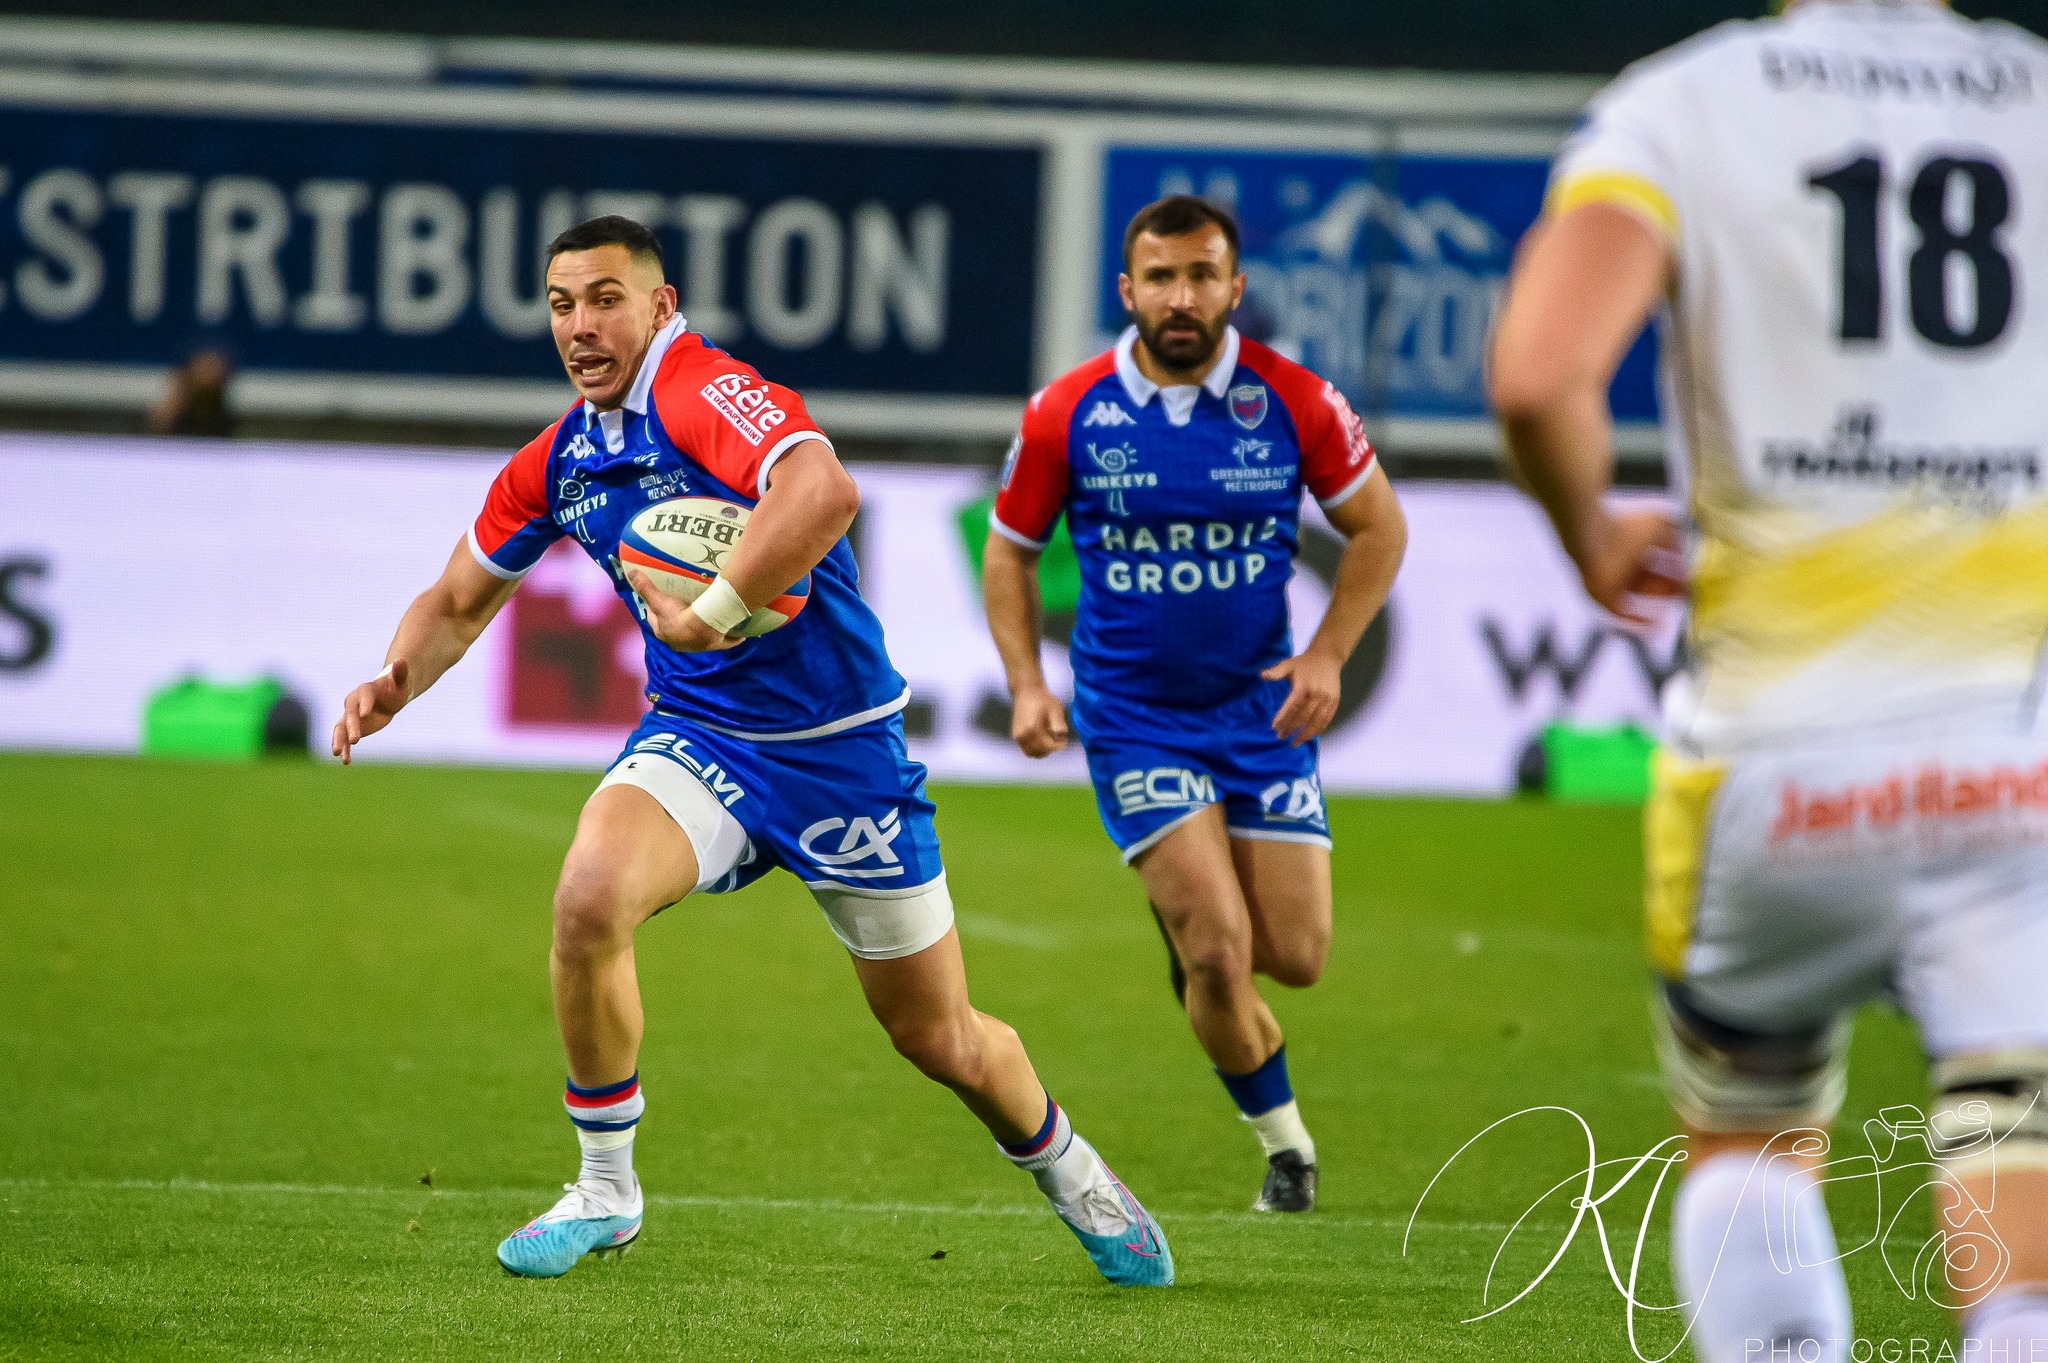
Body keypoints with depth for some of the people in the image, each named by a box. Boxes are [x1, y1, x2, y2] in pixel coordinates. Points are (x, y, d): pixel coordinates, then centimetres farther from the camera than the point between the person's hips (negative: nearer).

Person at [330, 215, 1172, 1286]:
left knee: (939, 1038, 6)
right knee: (589, 897, -27)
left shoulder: (706, 393, -21)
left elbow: (825, 492, -42)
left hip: (839, 746, -5)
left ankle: (1068, 1174, 38)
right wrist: (392, 685, -2)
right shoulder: (556, 465, 2)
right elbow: (456, 603, 17)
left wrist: (707, 615, -36)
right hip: (698, 739, 5)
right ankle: (604, 1192, -10)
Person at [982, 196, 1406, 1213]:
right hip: (1133, 719, -2)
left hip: (1263, 709, 2)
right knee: (1217, 954, -14)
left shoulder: (1292, 402, -8)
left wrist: (1327, 654, -7)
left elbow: (1379, 526, 5)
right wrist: (1027, 686, -7)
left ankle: (1187, 908, 35)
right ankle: (1283, 1138, 12)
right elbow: (1009, 551, 6)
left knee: (1295, 956, -2)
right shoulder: (1065, 415, -8)